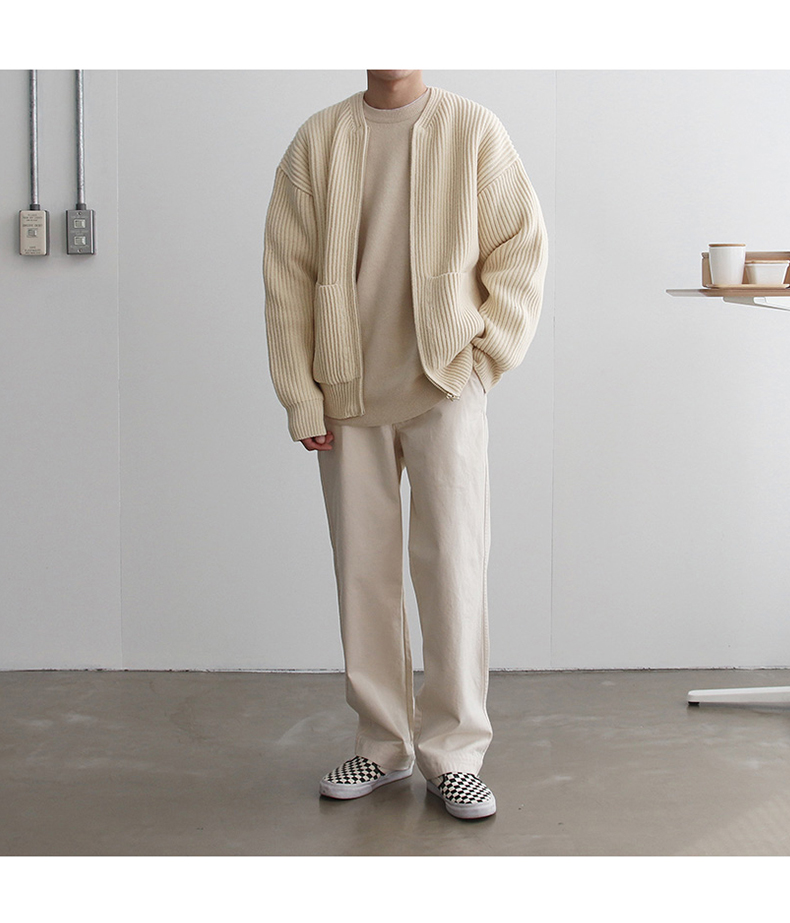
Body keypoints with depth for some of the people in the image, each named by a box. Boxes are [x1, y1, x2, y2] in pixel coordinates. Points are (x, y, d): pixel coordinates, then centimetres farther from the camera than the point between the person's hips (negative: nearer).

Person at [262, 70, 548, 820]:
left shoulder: (473, 131, 0)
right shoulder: (317, 142, 3)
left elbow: (521, 245, 1)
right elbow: (287, 276, 3)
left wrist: (486, 355, -6)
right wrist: (301, 398, -1)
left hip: (445, 390, -2)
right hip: (349, 396, 2)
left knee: (452, 567, -4)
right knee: (363, 571, 7)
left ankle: (455, 752, 8)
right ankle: (383, 744, 21)